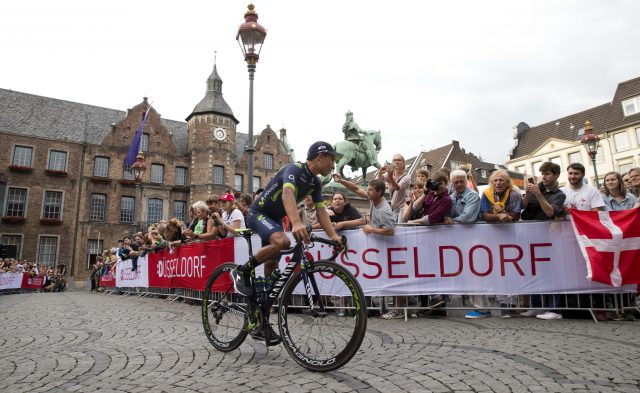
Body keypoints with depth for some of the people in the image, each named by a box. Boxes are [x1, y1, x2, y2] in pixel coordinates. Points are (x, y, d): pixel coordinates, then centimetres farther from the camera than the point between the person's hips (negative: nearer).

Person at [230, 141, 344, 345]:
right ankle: (243, 271, -14)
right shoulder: (295, 169, -23)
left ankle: (260, 324, 11)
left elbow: (321, 211, -3)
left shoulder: (316, 182, 3)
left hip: (275, 219, 8)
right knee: (282, 242, -37)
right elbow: (288, 194, -42)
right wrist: (297, 223, -59)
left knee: (272, 269, 3)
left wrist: (333, 236, -18)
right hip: (259, 213, -8)